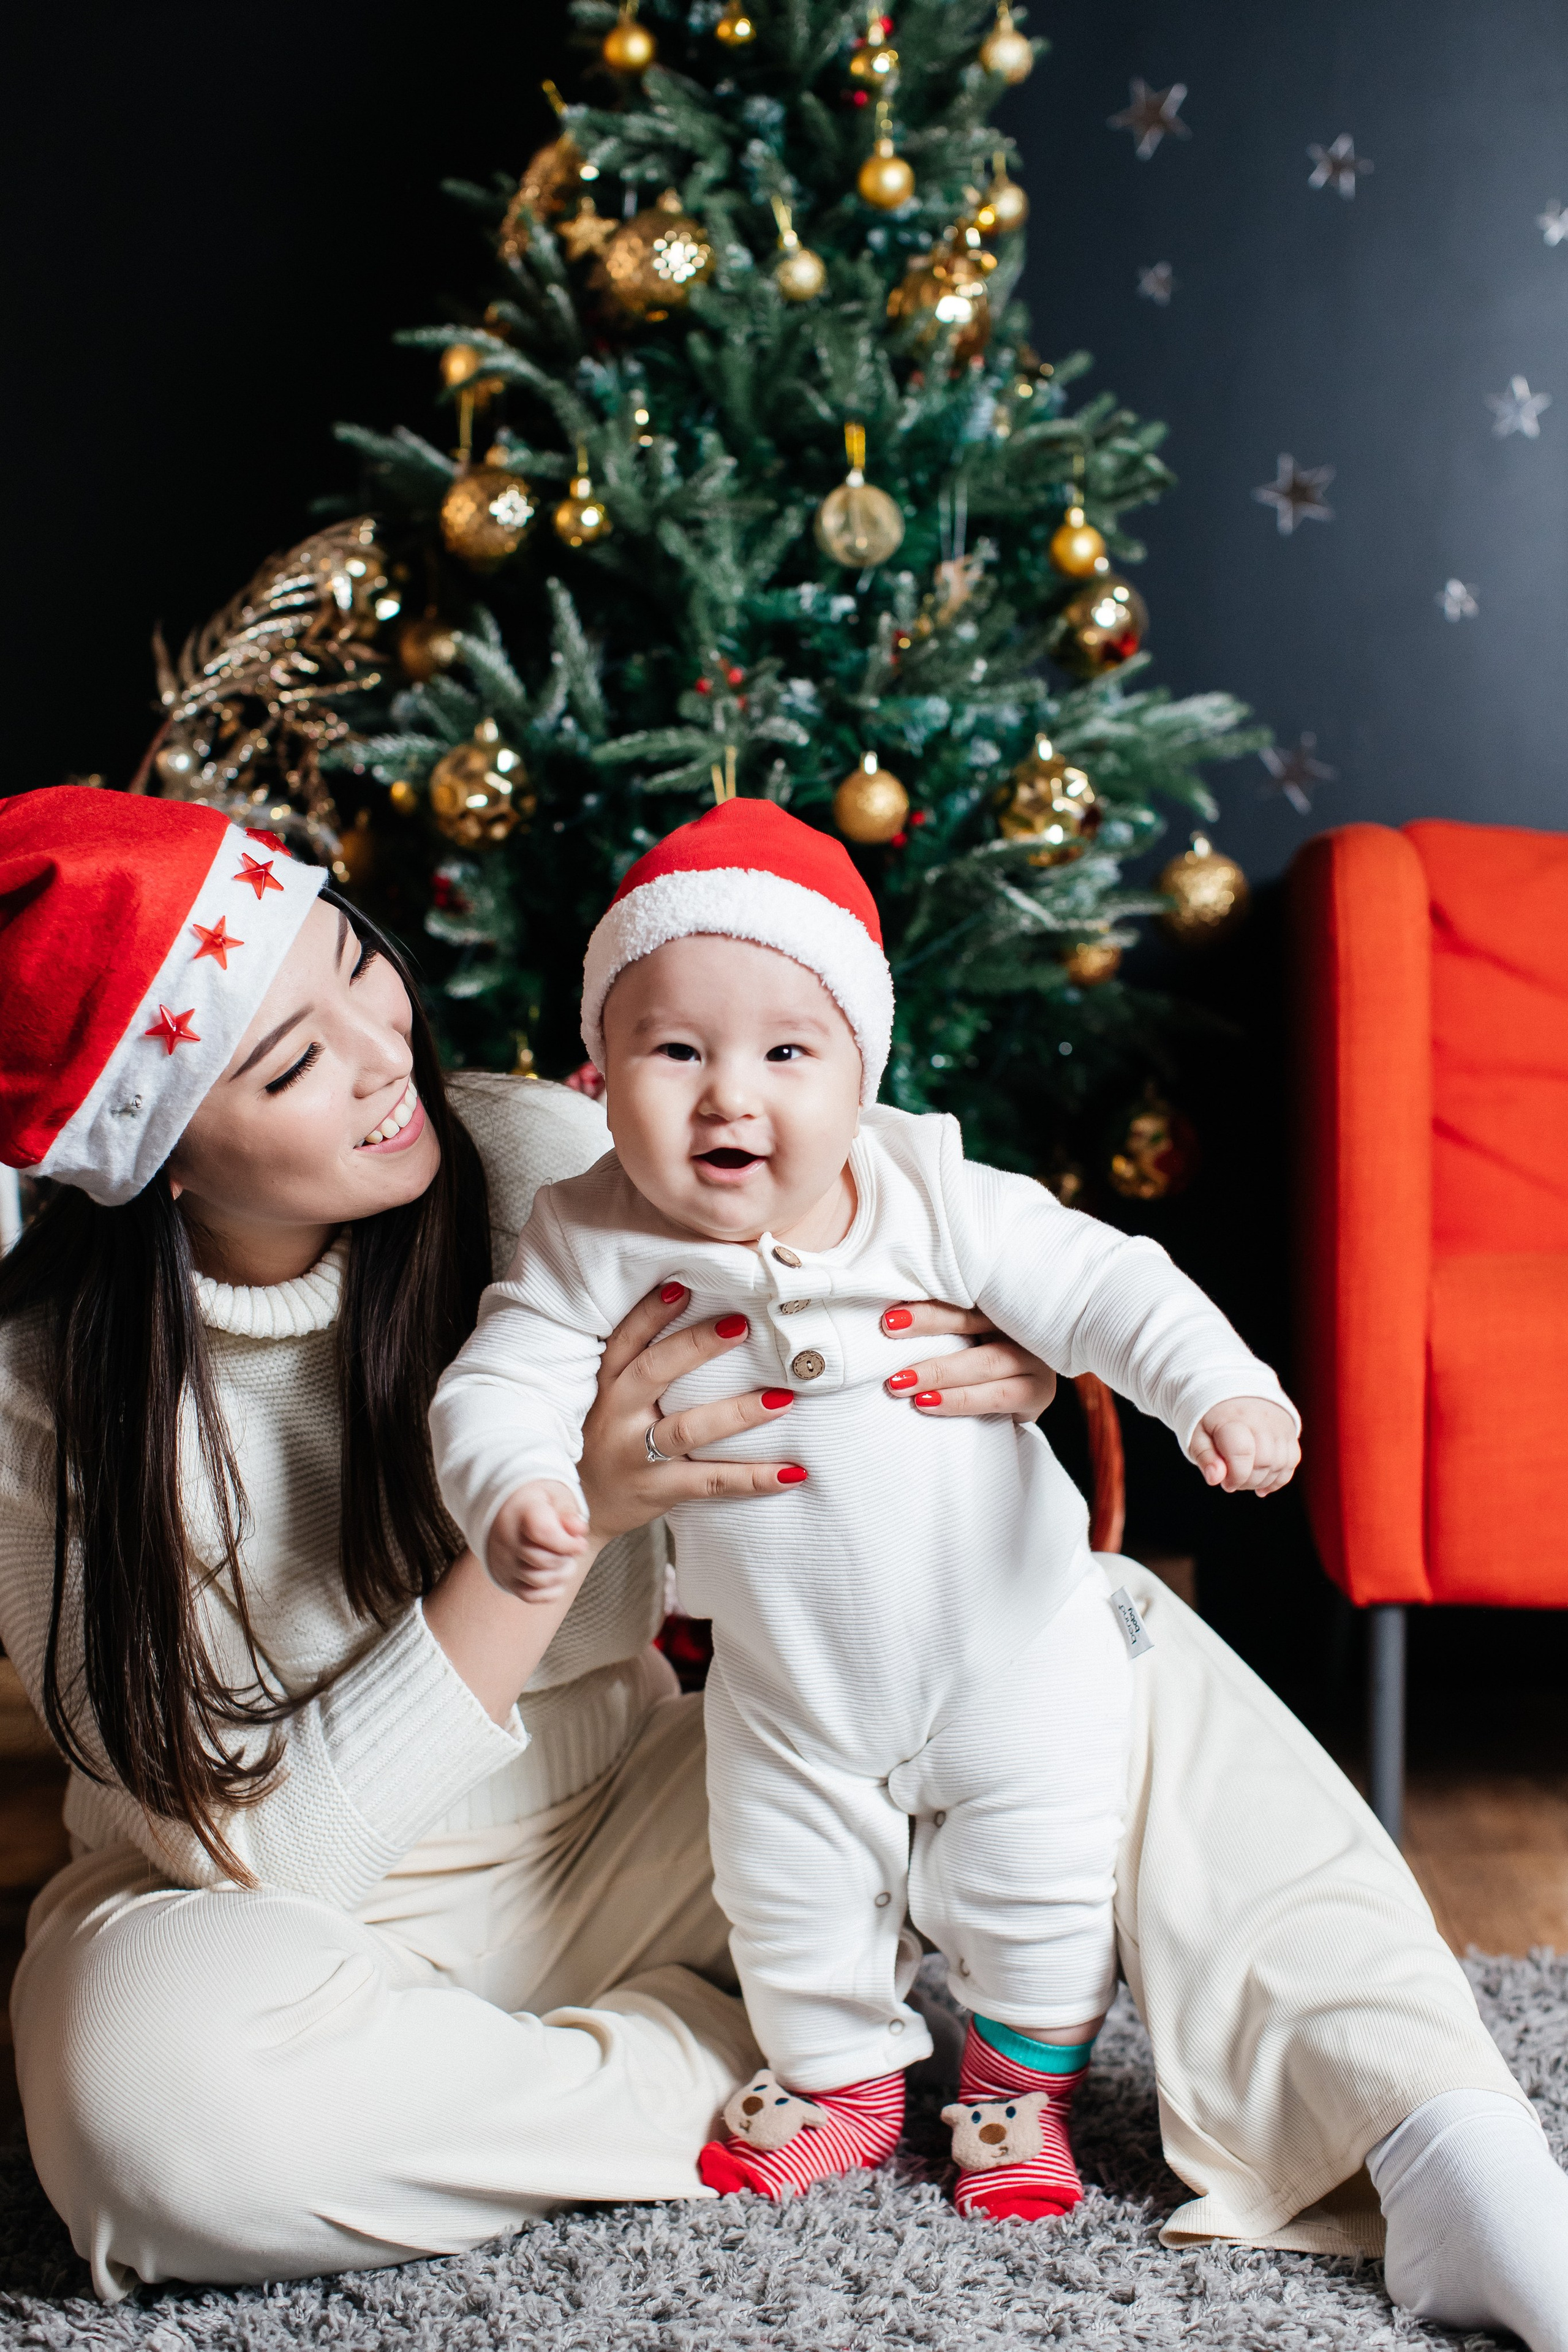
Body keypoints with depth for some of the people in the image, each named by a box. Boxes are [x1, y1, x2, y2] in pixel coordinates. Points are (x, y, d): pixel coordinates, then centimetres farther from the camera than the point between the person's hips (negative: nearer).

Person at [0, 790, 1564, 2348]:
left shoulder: (529, 1155, -12)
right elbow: (264, 1845, -24)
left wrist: (999, 1373, -29)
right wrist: (566, 1514, -33)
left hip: (619, 1823, 4)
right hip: (295, 1917, -3)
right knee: (152, 2084, -40)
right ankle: (743, 2077, -16)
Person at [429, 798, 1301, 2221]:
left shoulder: (931, 1198, -19)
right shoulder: (593, 1244, -17)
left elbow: (1099, 1287, -15)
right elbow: (500, 1384, -17)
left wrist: (1221, 1388, -29)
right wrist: (516, 1492, -38)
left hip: (1014, 1644, -1)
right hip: (791, 1694, 1)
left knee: (1035, 1887, 12)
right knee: (792, 1901, 17)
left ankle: (1022, 2081, 40)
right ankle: (842, 2082, 45)